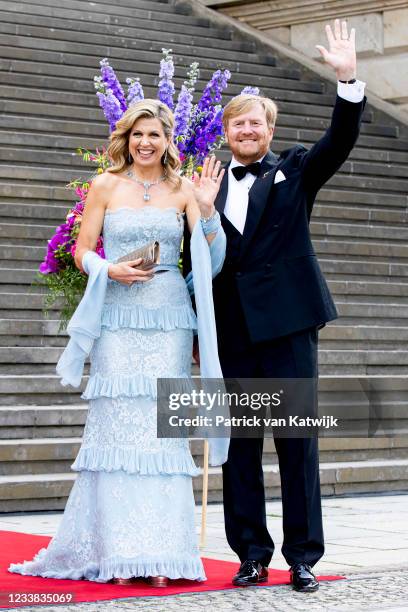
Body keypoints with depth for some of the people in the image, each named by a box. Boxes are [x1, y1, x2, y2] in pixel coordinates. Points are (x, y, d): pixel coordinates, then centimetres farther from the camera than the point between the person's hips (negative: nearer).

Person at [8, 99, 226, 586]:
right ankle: (119, 554, -1)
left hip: (168, 318, 1)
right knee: (116, 424, -5)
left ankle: (159, 552, 2)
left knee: (163, 426, -2)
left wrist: (207, 208, -11)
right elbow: (82, 252, 6)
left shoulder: (183, 189, 9)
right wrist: (111, 270, -13)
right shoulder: (106, 186, 6)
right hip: (118, 317, -1)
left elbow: (210, 255, 4)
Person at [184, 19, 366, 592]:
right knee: (239, 443, 4)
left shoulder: (294, 170, 9)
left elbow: (340, 140, -7)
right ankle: (252, 554, 12)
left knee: (297, 439, -1)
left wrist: (349, 79, -20)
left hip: (288, 321, -2)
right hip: (231, 328, 2)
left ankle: (303, 556, 5)